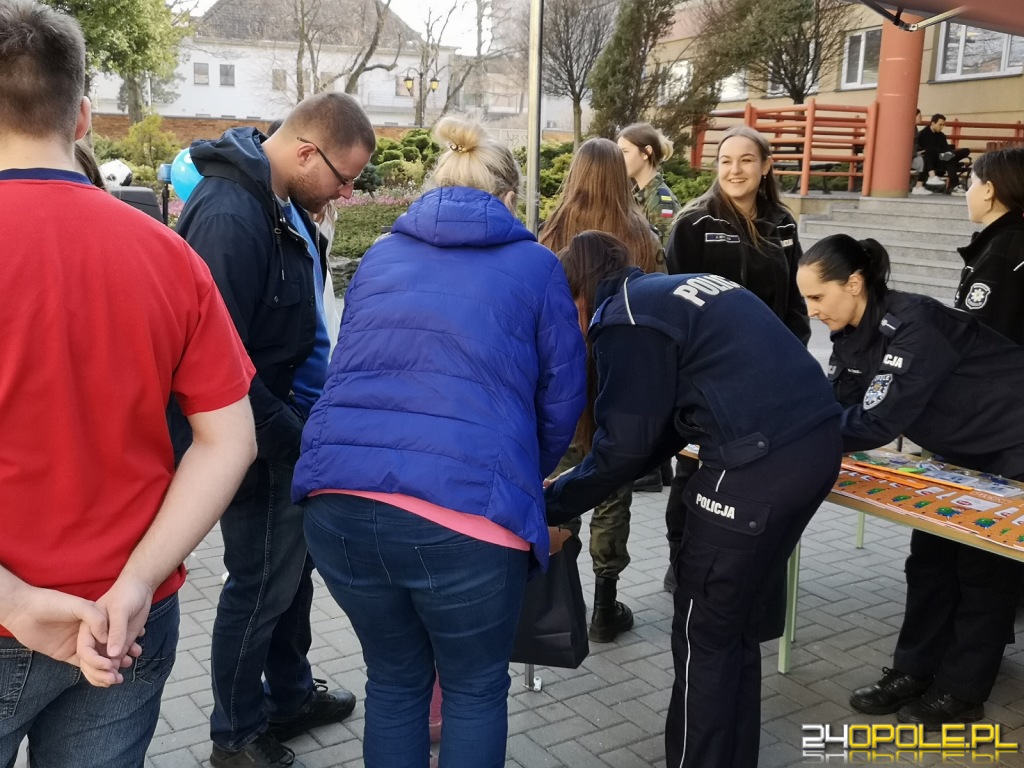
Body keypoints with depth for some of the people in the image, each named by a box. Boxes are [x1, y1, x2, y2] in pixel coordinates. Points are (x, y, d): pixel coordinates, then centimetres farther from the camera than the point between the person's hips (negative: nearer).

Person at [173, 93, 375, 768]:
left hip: (294, 428, 9)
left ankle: (291, 695, 41)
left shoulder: (285, 203, 7)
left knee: (294, 566, 21)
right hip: (264, 443, -9)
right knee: (262, 585, 6)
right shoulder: (230, 216, -25)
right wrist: (292, 439, -19)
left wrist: (315, 415, 10)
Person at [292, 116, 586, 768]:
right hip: (465, 506, -3)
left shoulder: (381, 257, 20)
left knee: (394, 679, 25)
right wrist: (523, 480, 30)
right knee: (476, 689, 20)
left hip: (338, 498, 4)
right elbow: (563, 397, 12)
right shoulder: (535, 265, 10)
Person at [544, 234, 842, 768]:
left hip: (759, 462, -9)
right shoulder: (679, 287, 23)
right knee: (735, 624, 21)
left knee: (702, 635, 7)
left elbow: (624, 444, -6)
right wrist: (581, 484, 24)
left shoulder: (622, 319, -4)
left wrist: (551, 505, 8)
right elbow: (667, 424, 24)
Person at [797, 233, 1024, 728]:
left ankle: (962, 692, 14)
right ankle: (913, 671, 20)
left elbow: (876, 422, -36)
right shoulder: (855, 333, -5)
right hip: (961, 450, 9)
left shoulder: (913, 326, -33)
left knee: (983, 566, 1)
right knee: (929, 558, 10)